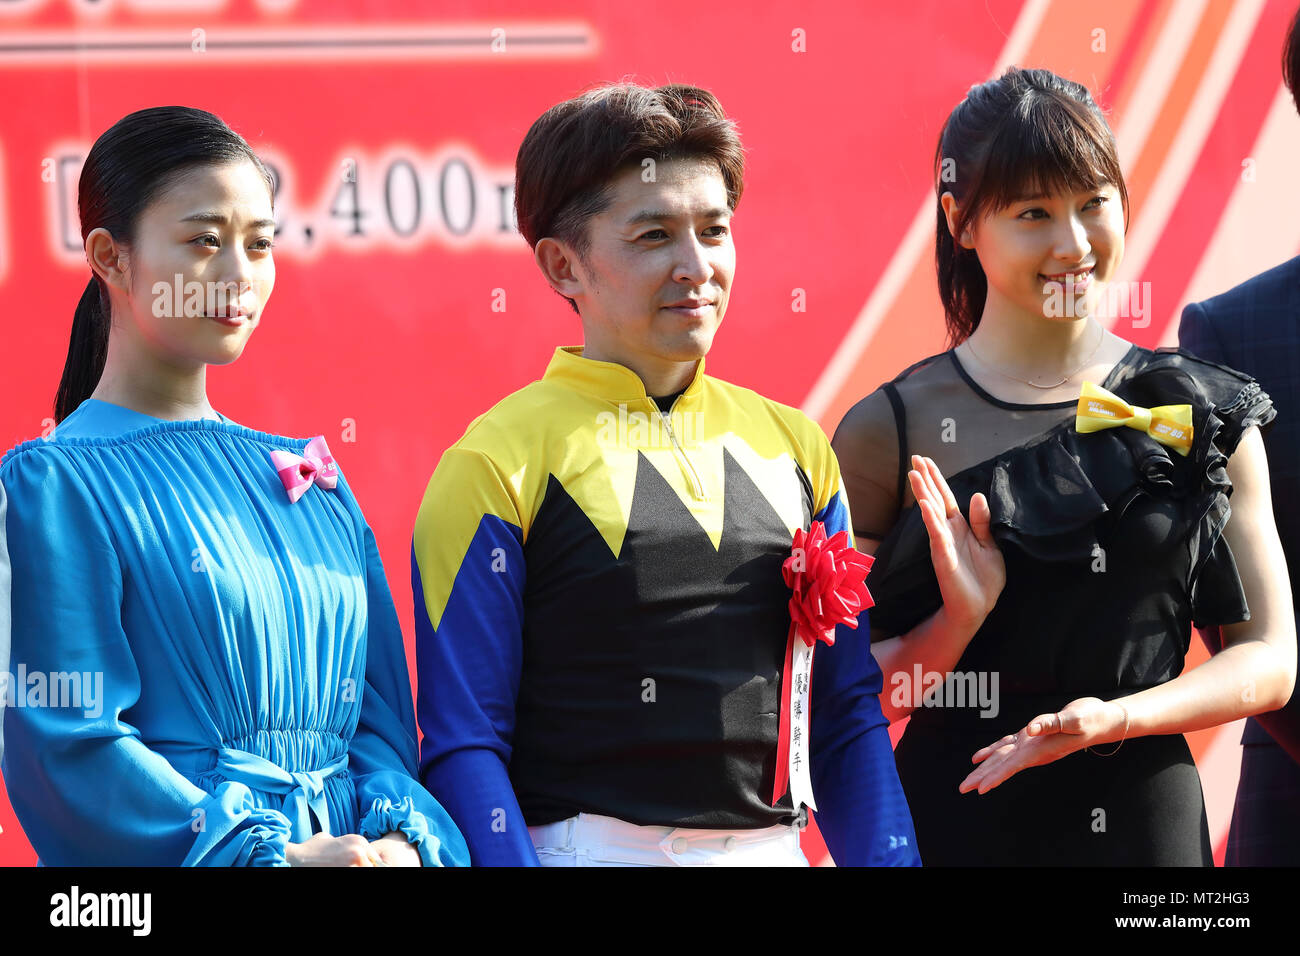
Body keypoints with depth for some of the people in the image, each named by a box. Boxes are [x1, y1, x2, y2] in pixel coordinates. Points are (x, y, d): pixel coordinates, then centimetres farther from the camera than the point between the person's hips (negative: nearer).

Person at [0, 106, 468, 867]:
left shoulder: (312, 481, 14)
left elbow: (380, 710, 11)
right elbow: (65, 741, -12)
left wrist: (397, 835, -9)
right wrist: (267, 853, -18)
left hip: (342, 840, 5)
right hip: (170, 849, -5)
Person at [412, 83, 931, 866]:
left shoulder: (793, 448, 10)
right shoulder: (498, 465, -6)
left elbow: (849, 714, 12)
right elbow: (463, 742, -10)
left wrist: (889, 857, 1)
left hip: (772, 847, 5)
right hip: (585, 850, -5)